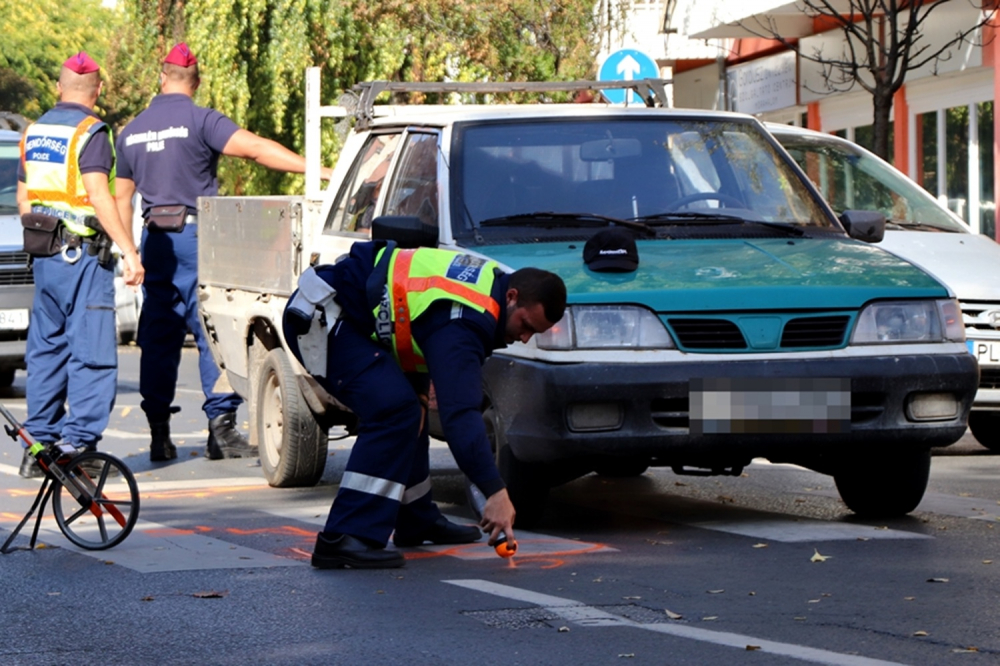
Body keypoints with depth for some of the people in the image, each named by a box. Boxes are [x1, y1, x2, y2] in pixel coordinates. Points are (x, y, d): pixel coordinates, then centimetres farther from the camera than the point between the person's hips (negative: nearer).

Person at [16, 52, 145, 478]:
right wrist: (129, 250, -21)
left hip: (44, 253, 8)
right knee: (91, 350, -6)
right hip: (82, 255, -8)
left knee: (46, 348, 12)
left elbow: (23, 198, 18)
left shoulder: (35, 131, 13)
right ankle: (79, 444, -11)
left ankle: (39, 445, 12)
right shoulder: (89, 132, -11)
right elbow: (98, 195, -20)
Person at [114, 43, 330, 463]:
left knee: (158, 334, 8)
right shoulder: (200, 121, -7)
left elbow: (123, 196, 18)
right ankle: (221, 426, -7)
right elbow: (255, 148, -20)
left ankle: (158, 432, 7)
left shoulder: (132, 131, 12)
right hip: (197, 235, -5)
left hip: (155, 237, 5)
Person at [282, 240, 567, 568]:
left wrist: (417, 388, 4)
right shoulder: (462, 322, -28)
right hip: (319, 316, -11)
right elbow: (459, 412, -35)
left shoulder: (493, 280, 3)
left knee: (409, 409, 16)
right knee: (393, 409, -23)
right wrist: (496, 493, -38)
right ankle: (344, 538, -27)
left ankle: (417, 522, 27)